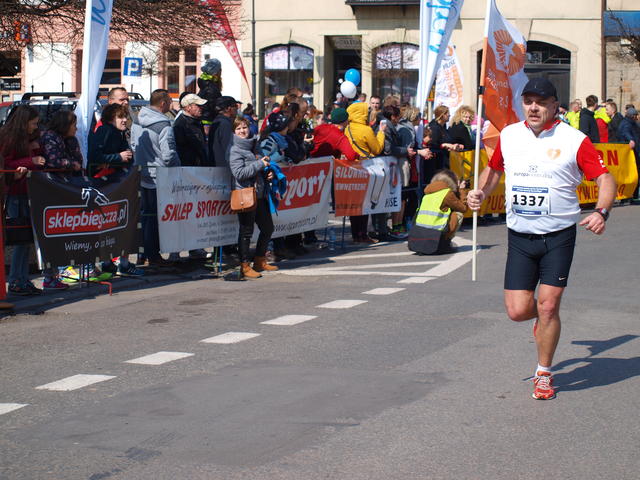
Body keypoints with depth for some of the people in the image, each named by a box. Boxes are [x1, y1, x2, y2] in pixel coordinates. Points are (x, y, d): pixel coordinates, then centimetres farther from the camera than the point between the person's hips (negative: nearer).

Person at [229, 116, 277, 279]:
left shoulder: (253, 147, 16)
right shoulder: (235, 151, -8)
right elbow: (239, 173, -19)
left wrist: (267, 174, 8)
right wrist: (260, 164, -17)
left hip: (259, 194, 9)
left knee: (268, 227, 14)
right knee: (246, 230, -4)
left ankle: (260, 261, 27)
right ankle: (245, 266, 4)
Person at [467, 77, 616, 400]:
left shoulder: (574, 140, -8)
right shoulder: (508, 135, 4)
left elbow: (605, 178, -6)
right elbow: (494, 168, 22)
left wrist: (602, 211, -23)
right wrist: (481, 192, 4)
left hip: (559, 237, -3)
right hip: (520, 237, 3)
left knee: (548, 306, -7)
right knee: (517, 310, -4)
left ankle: (544, 374, 14)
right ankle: (543, 316, 35)